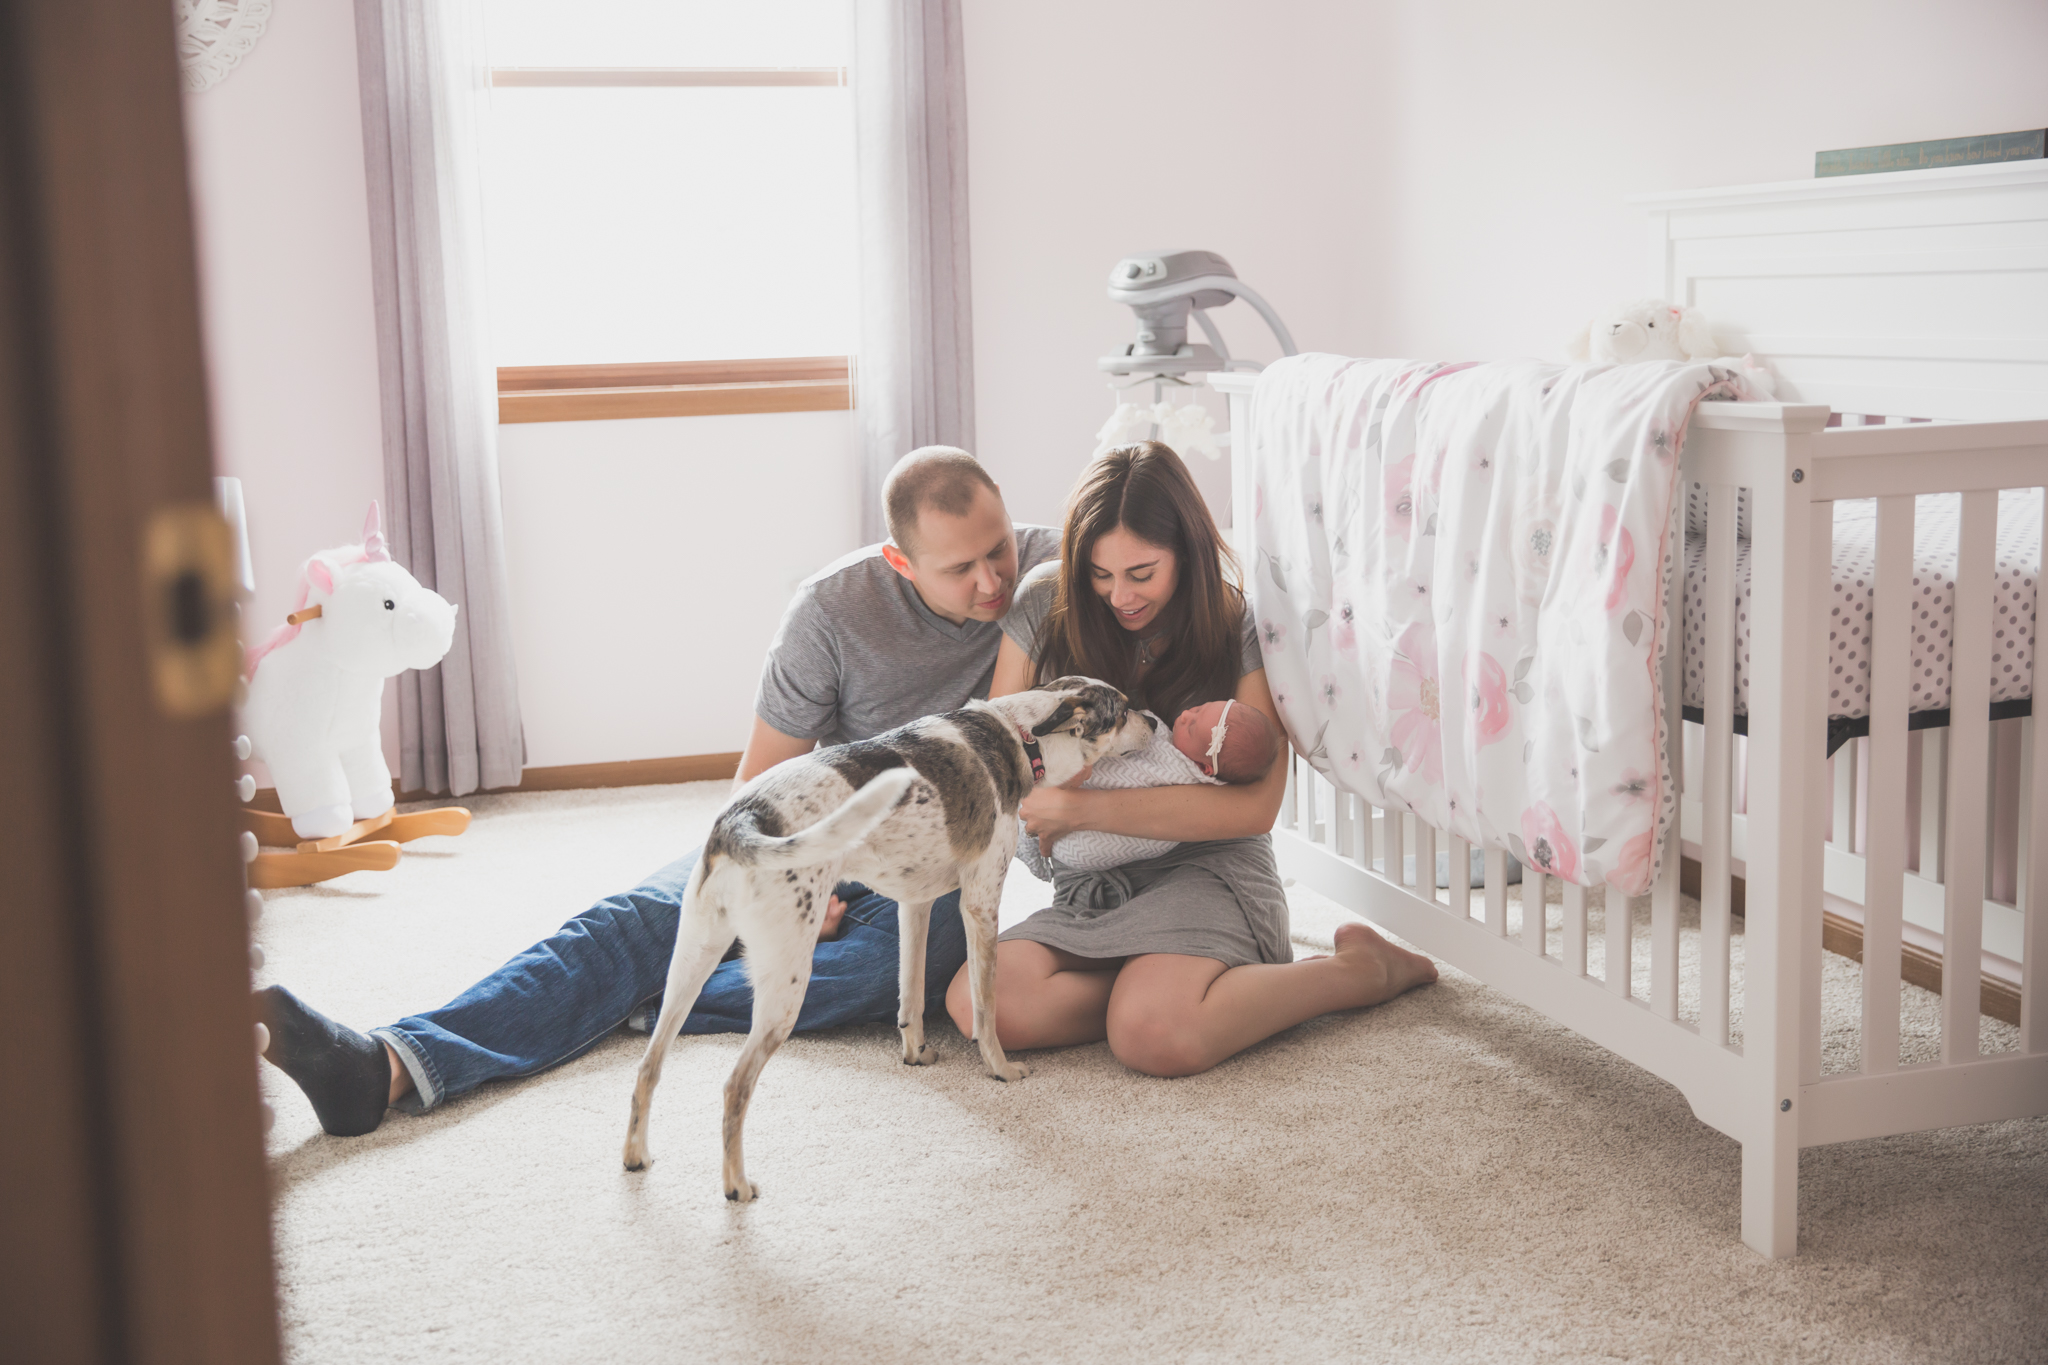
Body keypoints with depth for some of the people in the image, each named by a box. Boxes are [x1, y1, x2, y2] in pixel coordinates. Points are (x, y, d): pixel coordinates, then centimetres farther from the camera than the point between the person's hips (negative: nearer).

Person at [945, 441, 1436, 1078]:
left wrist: (1083, 809, -21)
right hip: (1092, 888, 4)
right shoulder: (1045, 603, 1)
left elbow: (1254, 804, -15)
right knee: (978, 1003, -26)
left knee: (1155, 1036, -33)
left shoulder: (1242, 626, -7)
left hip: (1208, 867, -3)